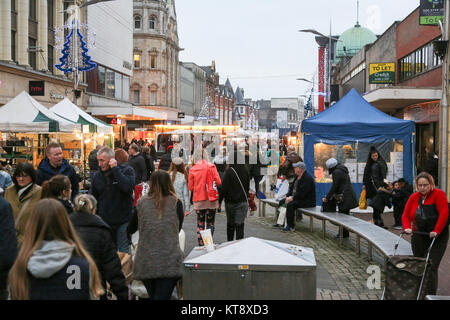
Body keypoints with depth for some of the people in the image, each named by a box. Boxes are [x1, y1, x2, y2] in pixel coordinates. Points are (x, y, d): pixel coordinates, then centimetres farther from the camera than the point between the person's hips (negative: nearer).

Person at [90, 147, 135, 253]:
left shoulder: (127, 171, -7)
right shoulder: (97, 176, 5)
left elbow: (128, 187, -27)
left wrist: (115, 169, -22)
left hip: (123, 221, -4)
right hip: (104, 222, 4)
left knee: (123, 252, -1)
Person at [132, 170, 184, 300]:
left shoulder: (141, 203, 1)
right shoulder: (176, 203, -1)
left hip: (145, 263, 2)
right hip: (169, 262, -2)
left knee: (152, 296, 17)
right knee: (162, 297, -4)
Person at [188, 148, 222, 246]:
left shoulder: (192, 169, -4)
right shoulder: (211, 167, -4)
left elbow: (190, 187, -1)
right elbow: (218, 182, -5)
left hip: (199, 200, 0)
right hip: (211, 199, 0)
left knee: (200, 224, 9)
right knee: (210, 223, 8)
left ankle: (201, 245, 7)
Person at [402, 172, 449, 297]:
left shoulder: (439, 194, -6)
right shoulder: (414, 197, 9)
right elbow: (406, 215, 9)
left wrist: (436, 231, -21)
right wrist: (407, 227, -10)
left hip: (437, 239, -5)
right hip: (418, 238, 5)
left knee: (431, 267, -11)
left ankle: (430, 295, -8)